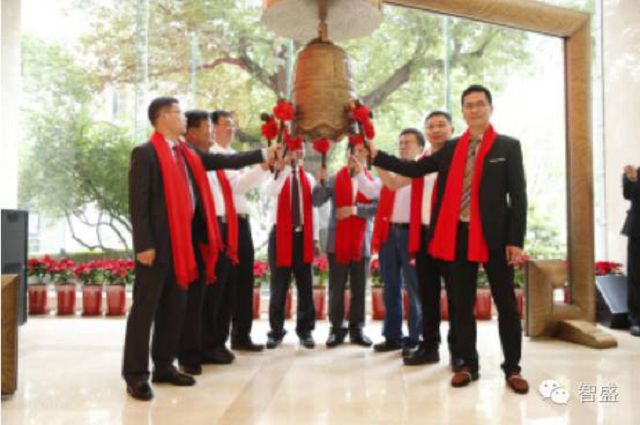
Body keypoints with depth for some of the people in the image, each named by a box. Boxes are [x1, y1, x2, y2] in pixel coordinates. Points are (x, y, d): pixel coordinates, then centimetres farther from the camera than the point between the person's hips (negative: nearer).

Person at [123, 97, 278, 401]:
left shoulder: (188, 153, 13)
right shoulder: (145, 153, -8)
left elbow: (223, 161, 16)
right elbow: (138, 202, -12)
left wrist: (264, 154, 15)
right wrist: (144, 244, -17)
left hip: (184, 240, 8)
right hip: (157, 243, -8)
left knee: (175, 307, 13)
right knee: (145, 309, 1)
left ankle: (164, 366, 26)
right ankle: (136, 375, 11)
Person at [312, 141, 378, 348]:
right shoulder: (335, 179, 5)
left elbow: (378, 208, -6)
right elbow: (317, 202, -3)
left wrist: (356, 209, -17)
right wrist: (321, 183, -18)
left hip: (362, 242, 1)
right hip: (337, 241, 0)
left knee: (359, 288, 7)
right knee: (336, 288, 4)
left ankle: (357, 329, 17)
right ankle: (337, 328, 13)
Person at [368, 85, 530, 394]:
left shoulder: (508, 146, 2)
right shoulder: (450, 148, 11)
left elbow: (518, 195, -2)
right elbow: (414, 169, 11)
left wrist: (516, 240, -9)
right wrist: (375, 156, 6)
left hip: (495, 235, -3)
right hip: (458, 235, 3)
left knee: (506, 304, 5)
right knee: (462, 304, 10)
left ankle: (512, 369, 19)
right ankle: (469, 365, 23)